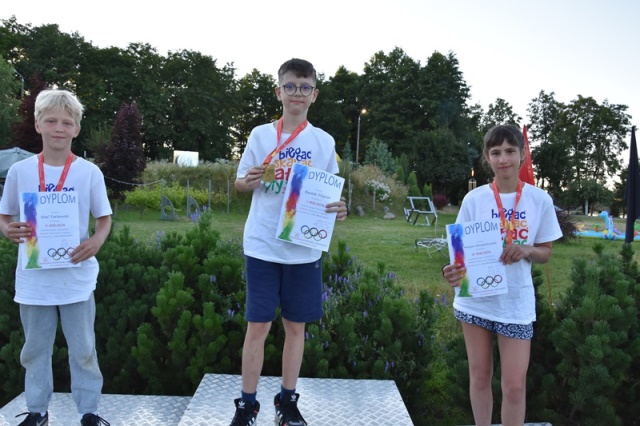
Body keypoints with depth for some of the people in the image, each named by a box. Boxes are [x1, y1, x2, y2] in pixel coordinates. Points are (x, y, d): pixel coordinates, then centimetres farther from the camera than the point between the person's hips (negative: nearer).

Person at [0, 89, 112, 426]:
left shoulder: (89, 172, -4)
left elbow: (104, 218, 3)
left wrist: (96, 242, -17)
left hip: (76, 278, -1)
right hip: (33, 279, 2)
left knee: (82, 349, 9)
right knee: (35, 349, 14)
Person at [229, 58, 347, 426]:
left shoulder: (324, 141, 4)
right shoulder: (260, 135, 2)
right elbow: (240, 183, 8)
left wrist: (339, 209, -15)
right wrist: (249, 180, -15)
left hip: (304, 248, 1)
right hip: (263, 246, -1)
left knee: (296, 325, 10)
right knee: (258, 325, 2)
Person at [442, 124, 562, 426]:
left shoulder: (539, 200, -4)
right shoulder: (474, 199, -5)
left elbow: (545, 253, 4)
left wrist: (527, 250, -18)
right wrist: (452, 270, -23)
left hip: (516, 303, 0)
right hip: (475, 299, 1)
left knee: (515, 384, 1)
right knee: (479, 375, 12)